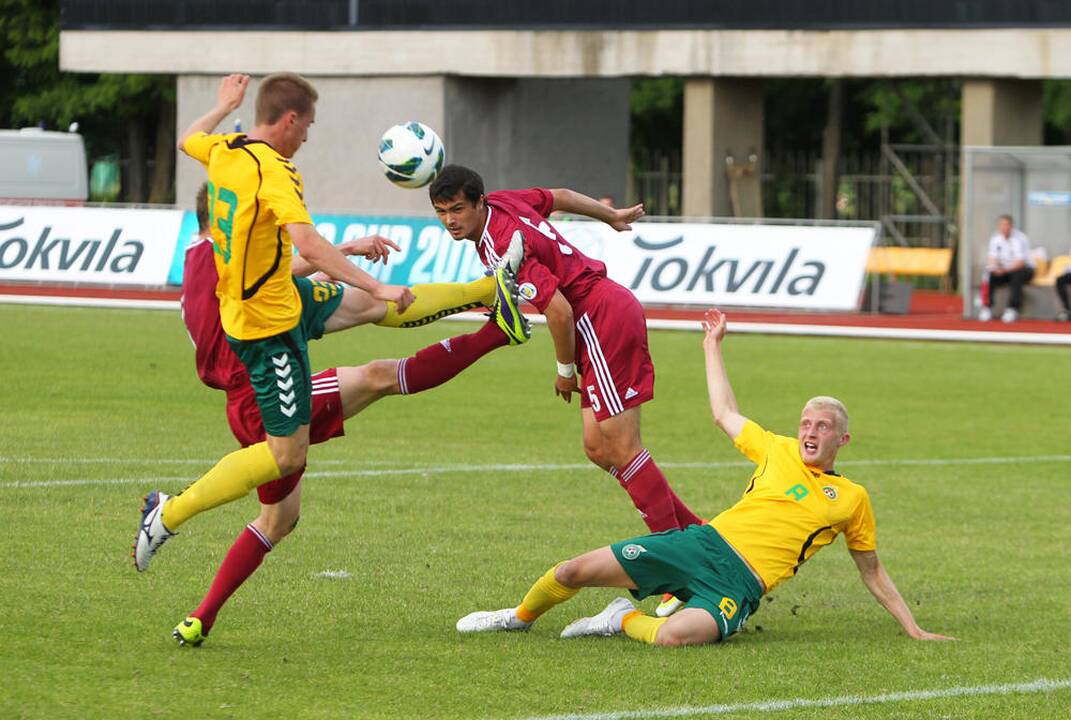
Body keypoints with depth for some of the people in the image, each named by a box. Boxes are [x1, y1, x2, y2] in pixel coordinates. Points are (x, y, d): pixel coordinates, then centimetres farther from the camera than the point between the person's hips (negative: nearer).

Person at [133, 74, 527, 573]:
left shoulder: (223, 150, -1)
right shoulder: (273, 171, -27)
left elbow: (188, 140, 24)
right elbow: (308, 244, -40)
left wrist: (224, 106, 41)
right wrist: (375, 285, -38)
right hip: (270, 327, -10)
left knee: (373, 306, 21)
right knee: (287, 456, -2)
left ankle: (488, 291, 34)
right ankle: (168, 514, 0)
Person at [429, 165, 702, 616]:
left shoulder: (502, 246, -21)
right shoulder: (502, 202, 6)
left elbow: (559, 310, -23)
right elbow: (560, 197, 23)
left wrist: (566, 370, -8)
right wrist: (612, 216, 39)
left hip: (604, 320, -10)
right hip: (609, 305, 10)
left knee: (620, 448, -10)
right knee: (598, 448, 8)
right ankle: (696, 532, 12)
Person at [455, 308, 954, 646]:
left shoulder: (852, 499, 11)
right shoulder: (779, 451, 17)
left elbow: (871, 571, 19)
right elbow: (725, 414, 31)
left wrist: (913, 629, 15)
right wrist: (713, 346, 36)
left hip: (739, 585, -3)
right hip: (703, 543, 3)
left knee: (673, 637, -37)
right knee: (575, 572, -6)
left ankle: (627, 620, -4)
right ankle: (521, 618, 24)